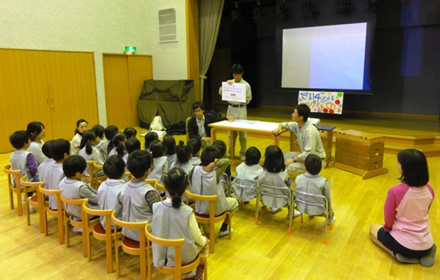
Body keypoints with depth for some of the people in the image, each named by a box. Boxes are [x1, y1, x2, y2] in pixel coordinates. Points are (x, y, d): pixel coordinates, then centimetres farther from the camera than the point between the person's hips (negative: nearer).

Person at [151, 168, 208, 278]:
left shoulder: (155, 207, -18)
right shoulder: (187, 211, -27)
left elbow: (155, 232, -2)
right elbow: (197, 237, -13)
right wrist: (204, 240, 10)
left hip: (161, 255, 4)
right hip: (184, 257, -3)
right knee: (204, 242, 27)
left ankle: (185, 273, 38)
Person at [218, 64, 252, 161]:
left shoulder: (246, 85, -5)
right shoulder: (229, 82, 3)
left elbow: (248, 100, -3)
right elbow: (220, 92, -4)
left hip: (241, 110, -3)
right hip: (231, 109, 3)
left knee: (242, 132, 1)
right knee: (231, 131, 11)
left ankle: (243, 153, 13)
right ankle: (230, 151, 24)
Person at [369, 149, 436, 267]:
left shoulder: (395, 191, -25)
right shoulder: (429, 190, -8)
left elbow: (388, 223, -12)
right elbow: (422, 216, 9)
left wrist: (387, 228, 12)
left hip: (404, 245, -4)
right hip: (427, 245, 5)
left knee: (373, 228, 26)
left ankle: (397, 253, 3)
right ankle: (423, 254, 11)